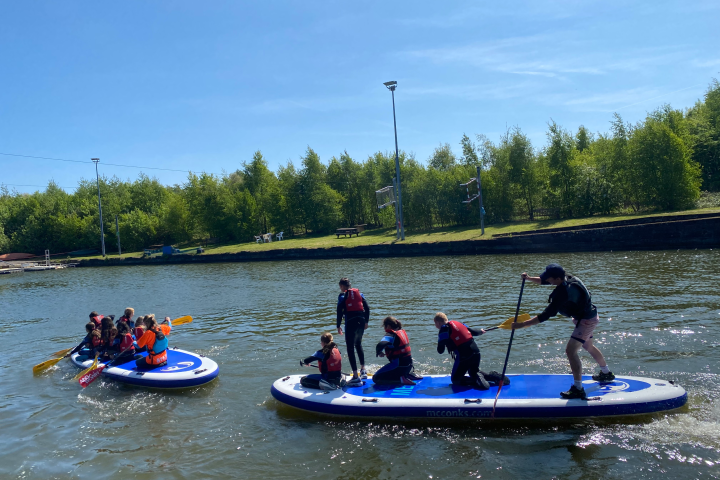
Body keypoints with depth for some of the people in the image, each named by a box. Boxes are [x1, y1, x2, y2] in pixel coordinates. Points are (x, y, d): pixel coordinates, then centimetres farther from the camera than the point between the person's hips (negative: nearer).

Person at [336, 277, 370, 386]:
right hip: (361, 322, 6)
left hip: (350, 323, -6)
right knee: (358, 345, 26)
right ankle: (363, 370, 32)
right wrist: (366, 322, 20)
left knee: (350, 348, -4)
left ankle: (356, 377, -11)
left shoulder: (342, 296, -1)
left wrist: (338, 326, 2)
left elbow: (340, 312, -6)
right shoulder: (359, 293, 14)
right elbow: (367, 308, 12)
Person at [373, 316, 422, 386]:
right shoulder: (402, 332, 9)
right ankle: (410, 374, 14)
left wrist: (379, 352, -15)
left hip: (399, 366, -9)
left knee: (376, 378, -5)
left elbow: (380, 345, -36)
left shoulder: (390, 335, -18)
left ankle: (401, 379, -15)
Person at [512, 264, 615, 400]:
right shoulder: (567, 278, -9)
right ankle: (606, 374, 49)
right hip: (590, 315, 10)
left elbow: (546, 315, -34)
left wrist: (522, 325, -32)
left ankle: (578, 389, -9)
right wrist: (529, 278, -15)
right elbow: (542, 281, 4)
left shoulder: (562, 293, -35)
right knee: (588, 347, 28)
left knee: (570, 351, -14)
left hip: (586, 321, -10)